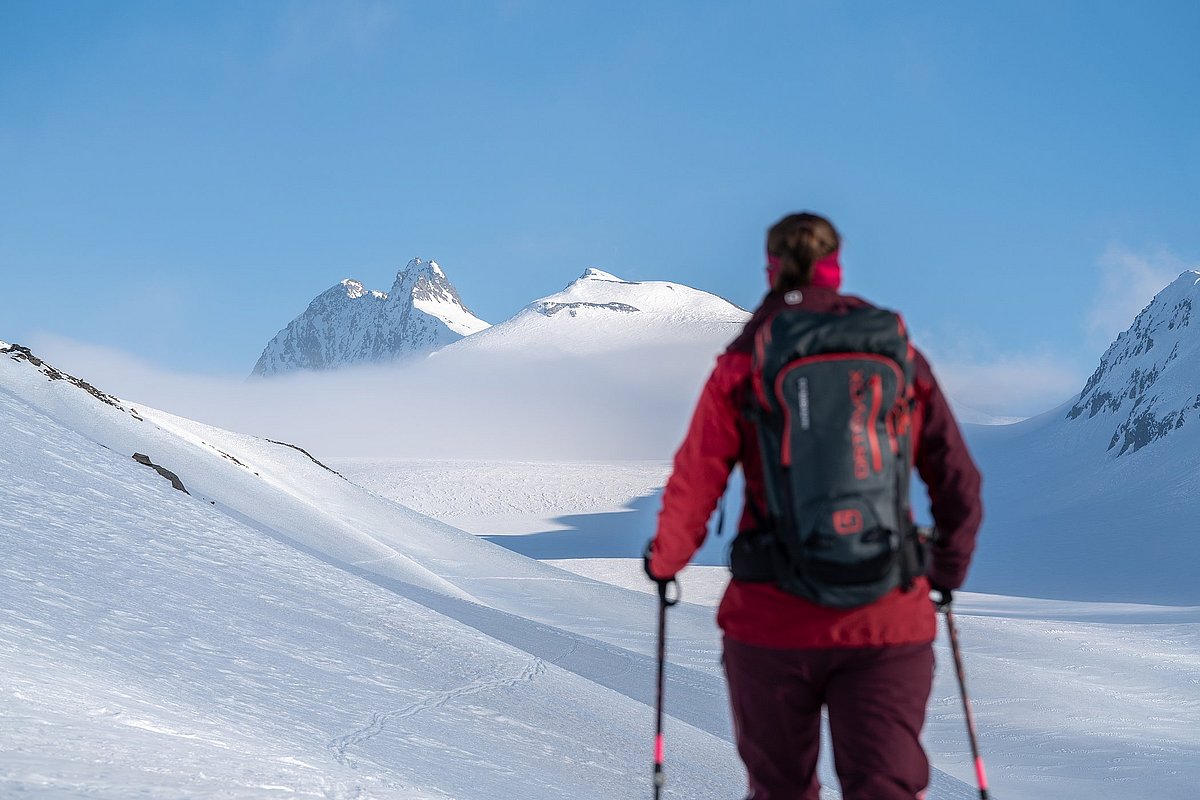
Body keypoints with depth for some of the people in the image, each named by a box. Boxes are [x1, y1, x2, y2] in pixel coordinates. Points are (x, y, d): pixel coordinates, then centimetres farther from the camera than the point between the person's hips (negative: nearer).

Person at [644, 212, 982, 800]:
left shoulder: (742, 367, -4)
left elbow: (694, 486, -4)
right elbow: (959, 486, 8)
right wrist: (947, 573, 25)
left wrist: (664, 561, 15)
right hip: (888, 623, 1)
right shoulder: (903, 362, 3)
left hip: (770, 621, -1)